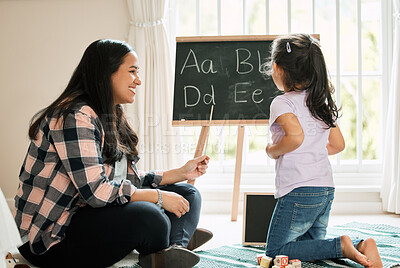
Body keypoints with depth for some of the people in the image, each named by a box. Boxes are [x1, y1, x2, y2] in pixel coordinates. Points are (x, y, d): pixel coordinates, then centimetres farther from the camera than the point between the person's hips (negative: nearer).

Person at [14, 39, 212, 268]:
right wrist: (158, 196, -17)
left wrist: (181, 173, 11)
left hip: (90, 215, 10)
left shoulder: (110, 118, 16)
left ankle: (175, 247, -20)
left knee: (187, 194, 5)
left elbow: (127, 180, 16)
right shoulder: (75, 116, -17)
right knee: (149, 217, -34)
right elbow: (94, 191, -26)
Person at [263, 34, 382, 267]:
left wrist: (272, 150, -10)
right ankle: (360, 246, -3)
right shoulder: (322, 102, 12)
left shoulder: (282, 103, -10)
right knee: (312, 245, 22)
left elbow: (296, 136, -28)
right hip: (327, 189, 8)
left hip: (299, 192, -8)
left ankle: (340, 246, -12)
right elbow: (338, 145, 15)